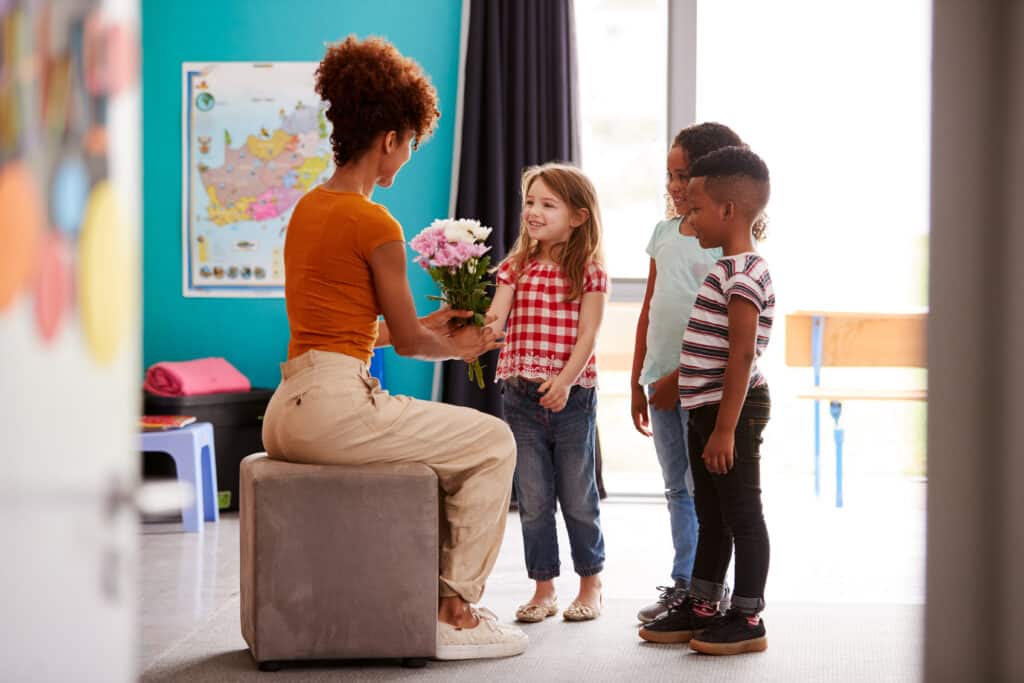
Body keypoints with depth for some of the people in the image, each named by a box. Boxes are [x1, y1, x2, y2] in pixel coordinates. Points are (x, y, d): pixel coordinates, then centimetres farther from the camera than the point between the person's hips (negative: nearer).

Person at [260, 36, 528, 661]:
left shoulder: (308, 208, 13)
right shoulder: (374, 223, -13)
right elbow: (407, 341, -5)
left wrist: (426, 327, 25)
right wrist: (457, 348, 16)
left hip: (288, 410, 9)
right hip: (337, 405, -9)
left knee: (449, 443, 29)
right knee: (494, 444, 6)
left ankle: (431, 584, 31)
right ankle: (454, 609, 9)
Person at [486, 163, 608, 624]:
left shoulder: (589, 272, -3)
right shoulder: (516, 268, 6)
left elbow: (587, 335, -10)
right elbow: (494, 321, -5)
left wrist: (565, 380, -22)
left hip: (572, 395, -3)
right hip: (520, 395, 3)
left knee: (577, 497, 8)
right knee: (532, 499, 7)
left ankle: (590, 584, 23)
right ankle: (543, 588, 17)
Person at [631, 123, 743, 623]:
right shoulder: (665, 232, 13)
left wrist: (681, 376, -17)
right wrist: (638, 383, 15)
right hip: (663, 381, 7)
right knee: (677, 489, 12)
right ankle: (683, 585, 18)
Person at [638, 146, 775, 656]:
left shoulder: (744, 274, -17)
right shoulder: (729, 268, 15)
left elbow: (742, 355, -23)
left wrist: (725, 428, -25)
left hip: (733, 410, -10)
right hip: (706, 409, 10)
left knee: (741, 515, -1)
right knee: (710, 517, 17)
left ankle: (748, 618, 6)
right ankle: (701, 608, 26)